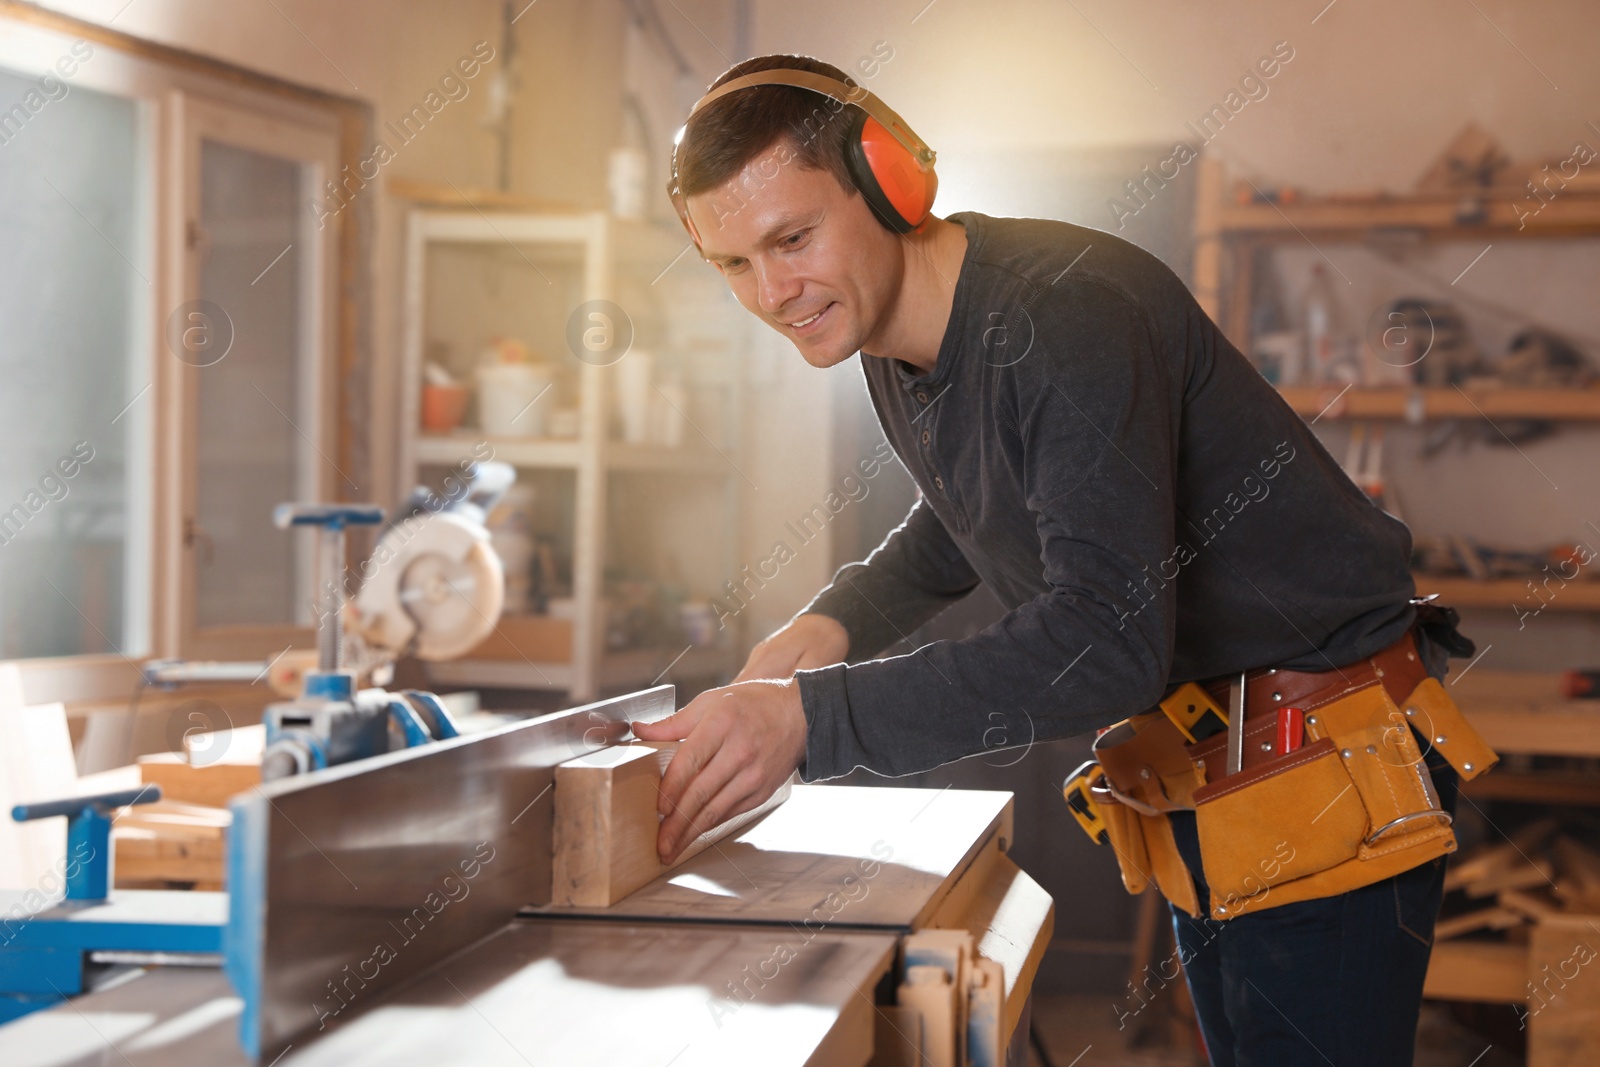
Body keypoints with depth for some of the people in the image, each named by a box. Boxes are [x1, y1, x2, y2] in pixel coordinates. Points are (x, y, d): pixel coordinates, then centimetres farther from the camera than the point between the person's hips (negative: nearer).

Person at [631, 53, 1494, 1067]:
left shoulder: (1065, 313, -25)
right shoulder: (895, 345, 4)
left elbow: (1107, 641, -32)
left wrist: (811, 717, -34)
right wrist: (837, 620, 2)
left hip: (1328, 773, -9)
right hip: (1201, 791, 9)